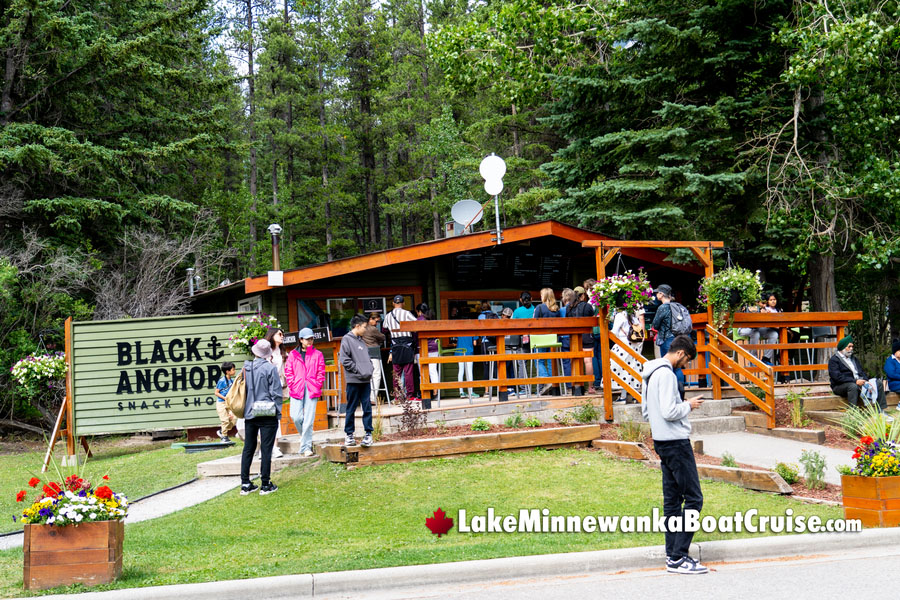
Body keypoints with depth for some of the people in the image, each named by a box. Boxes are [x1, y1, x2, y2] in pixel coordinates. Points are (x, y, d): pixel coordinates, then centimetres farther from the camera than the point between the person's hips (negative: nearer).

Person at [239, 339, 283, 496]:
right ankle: (265, 485, 3)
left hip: (250, 413, 4)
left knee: (248, 448, 11)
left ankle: (245, 484, 13)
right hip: (268, 414, -4)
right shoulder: (270, 368, -11)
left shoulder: (246, 368, 2)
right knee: (266, 449, 0)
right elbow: (276, 393, -10)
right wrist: (278, 412, 0)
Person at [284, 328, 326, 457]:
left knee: (309, 419, -5)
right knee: (296, 416, -9)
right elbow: (288, 372, 8)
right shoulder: (293, 354, 10)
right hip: (297, 390, 1)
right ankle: (305, 436, 20)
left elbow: (321, 373, 8)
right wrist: (292, 386, -2)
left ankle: (306, 447, 0)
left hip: (312, 390, -1)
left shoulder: (317, 355, 9)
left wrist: (317, 387, -1)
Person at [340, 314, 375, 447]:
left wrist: (369, 370, 5)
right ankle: (349, 434, 9)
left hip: (366, 380, 6)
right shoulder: (347, 339, -6)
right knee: (351, 408, 2)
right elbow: (344, 359, -13)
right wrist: (358, 370, -13)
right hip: (353, 380, -6)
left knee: (367, 407, 4)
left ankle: (368, 433, 7)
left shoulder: (361, 341, 16)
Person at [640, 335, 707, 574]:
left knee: (672, 499, 12)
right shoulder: (666, 374, -17)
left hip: (662, 442, 10)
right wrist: (688, 405, -6)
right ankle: (679, 557, -9)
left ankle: (673, 556, 14)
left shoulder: (649, 374, 14)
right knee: (693, 498, -7)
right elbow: (669, 412, -24)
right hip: (675, 442, -10)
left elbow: (645, 411, 20)